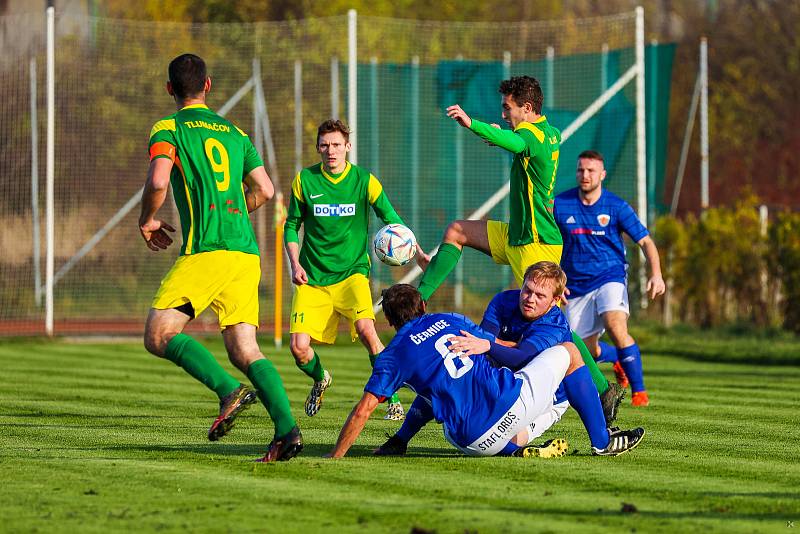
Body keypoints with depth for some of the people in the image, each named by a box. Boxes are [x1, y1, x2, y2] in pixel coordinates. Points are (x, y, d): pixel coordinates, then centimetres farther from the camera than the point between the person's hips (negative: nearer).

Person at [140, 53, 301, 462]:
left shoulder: (168, 130, 3)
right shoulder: (234, 133, 21)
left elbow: (158, 182, -13)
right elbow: (264, 190, 17)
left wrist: (146, 220, 5)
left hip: (205, 250, -6)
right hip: (246, 251, 6)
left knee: (158, 336, -3)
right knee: (244, 350, 4)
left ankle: (229, 390, -23)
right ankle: (286, 427, -16)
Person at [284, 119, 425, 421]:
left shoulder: (364, 180, -3)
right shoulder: (305, 180, 0)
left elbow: (392, 220, 0)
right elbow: (291, 226, 10)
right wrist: (295, 265, -4)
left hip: (352, 272, -2)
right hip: (312, 278, 2)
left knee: (365, 329, -28)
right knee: (299, 347, -11)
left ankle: (393, 401, -14)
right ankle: (320, 379, 26)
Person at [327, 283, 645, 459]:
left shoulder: (392, 356, 8)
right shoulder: (450, 320, 16)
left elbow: (363, 411, 0)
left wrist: (335, 456, 8)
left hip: (475, 440, -1)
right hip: (513, 400, 1)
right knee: (569, 351, 24)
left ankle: (516, 447, 11)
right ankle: (603, 441, 23)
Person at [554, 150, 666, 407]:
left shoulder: (617, 206, -5)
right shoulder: (559, 204, -2)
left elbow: (645, 241, -4)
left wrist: (656, 275, -19)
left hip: (610, 277, -3)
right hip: (576, 286, 3)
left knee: (616, 327, -31)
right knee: (589, 351, 7)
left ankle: (639, 390, -22)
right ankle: (619, 358, 43)